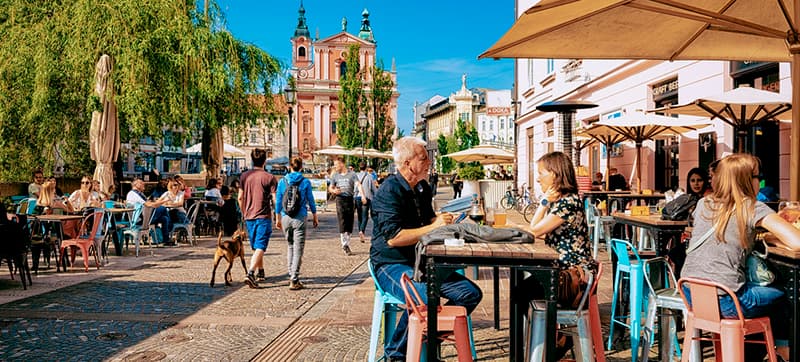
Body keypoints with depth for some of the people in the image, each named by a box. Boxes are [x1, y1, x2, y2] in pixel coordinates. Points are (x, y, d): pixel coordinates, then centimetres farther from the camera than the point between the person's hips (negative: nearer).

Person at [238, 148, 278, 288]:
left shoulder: (244, 176, 5)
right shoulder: (269, 177, -9)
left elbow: (240, 198, 9)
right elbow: (275, 199, -9)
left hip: (249, 216, 5)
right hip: (263, 216, -5)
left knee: (256, 247, 18)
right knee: (260, 247, -7)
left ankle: (261, 273, 29)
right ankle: (250, 273, -23)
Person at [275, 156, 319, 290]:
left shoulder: (282, 181, 2)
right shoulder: (305, 182, -4)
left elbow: (278, 201, 5)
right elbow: (310, 201, 2)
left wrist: (278, 219, 15)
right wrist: (315, 217, 14)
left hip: (285, 218, 3)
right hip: (299, 218, -3)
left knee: (290, 246, 21)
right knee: (298, 249, -1)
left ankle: (291, 275, 24)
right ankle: (294, 281, -4)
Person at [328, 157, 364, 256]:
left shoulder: (351, 174, 3)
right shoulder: (335, 176, 12)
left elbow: (358, 185, -9)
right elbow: (330, 188, 19)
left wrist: (363, 195, -25)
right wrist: (333, 191, -5)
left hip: (350, 199, -1)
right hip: (340, 200, 1)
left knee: (349, 223, 4)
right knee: (342, 223, -8)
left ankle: (346, 243, 18)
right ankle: (345, 245, -6)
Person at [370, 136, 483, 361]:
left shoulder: (423, 188, 13)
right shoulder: (390, 190, -15)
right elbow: (393, 238, -24)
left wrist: (442, 221, 5)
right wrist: (434, 227, -21)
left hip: (421, 262, 9)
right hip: (392, 265, -9)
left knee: (471, 293, -2)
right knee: (425, 299, -36)